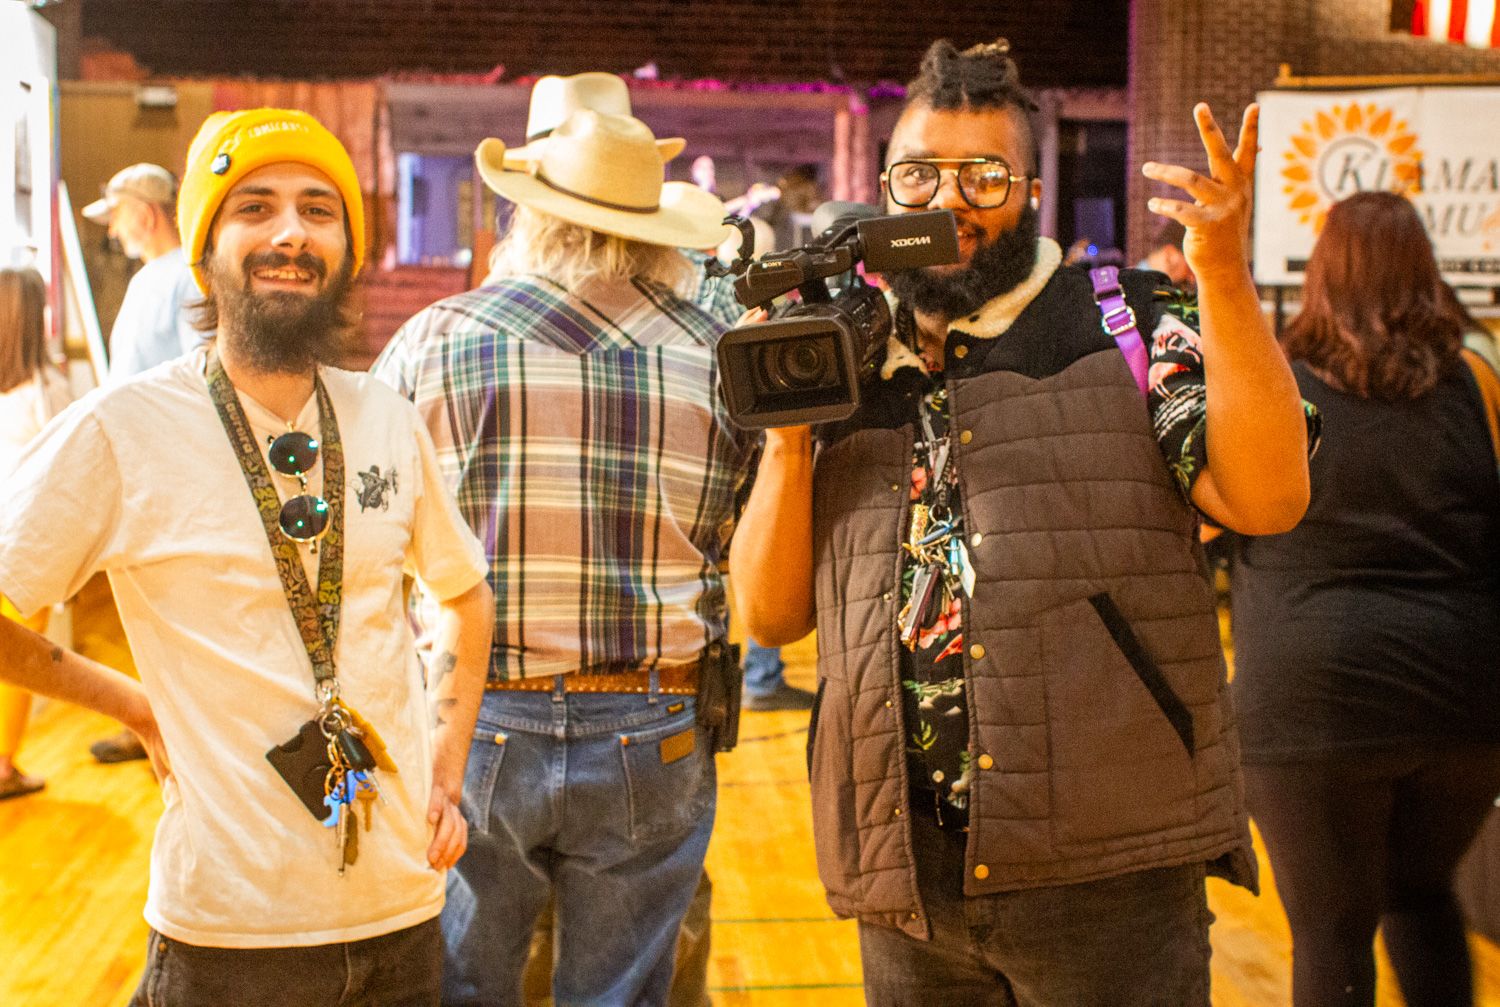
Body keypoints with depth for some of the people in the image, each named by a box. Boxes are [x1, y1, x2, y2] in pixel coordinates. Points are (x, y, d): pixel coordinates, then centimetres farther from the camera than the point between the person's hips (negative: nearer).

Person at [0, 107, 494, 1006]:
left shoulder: (388, 420, 2)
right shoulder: (121, 431, -12)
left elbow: (466, 597, 16)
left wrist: (447, 776, 8)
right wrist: (135, 707, -3)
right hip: (230, 931, -4)